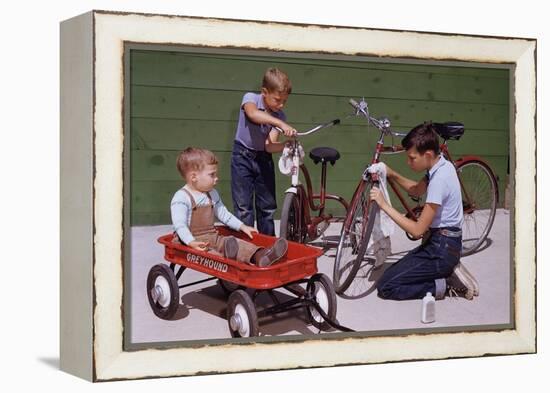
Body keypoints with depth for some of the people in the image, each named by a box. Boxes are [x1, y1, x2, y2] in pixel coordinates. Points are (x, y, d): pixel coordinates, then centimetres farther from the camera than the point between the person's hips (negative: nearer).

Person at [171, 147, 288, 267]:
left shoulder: (212, 194, 16)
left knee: (235, 243, -19)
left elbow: (223, 214, 27)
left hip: (212, 238, 7)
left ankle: (260, 256, -44)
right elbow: (179, 225, -20)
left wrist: (242, 227, 20)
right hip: (194, 240, -7)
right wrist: (191, 243, -34)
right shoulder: (181, 198, -11)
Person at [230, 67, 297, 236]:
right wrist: (280, 124, -54)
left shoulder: (280, 116, -9)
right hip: (243, 156, -3)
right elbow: (253, 114, -42)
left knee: (268, 206, 8)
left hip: (263, 157, 4)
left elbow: (269, 146, -18)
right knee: (243, 207, -7)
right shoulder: (250, 98, -16)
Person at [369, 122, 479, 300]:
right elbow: (417, 190, 23)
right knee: (393, 275, 16)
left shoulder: (439, 179, -24)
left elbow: (417, 230, -23)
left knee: (385, 287, -10)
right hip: (443, 242, 10)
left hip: (441, 249, -10)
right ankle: (449, 273, 9)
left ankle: (444, 285, -7)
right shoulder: (442, 165, 4)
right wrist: (392, 175, 6)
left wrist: (384, 205, -21)